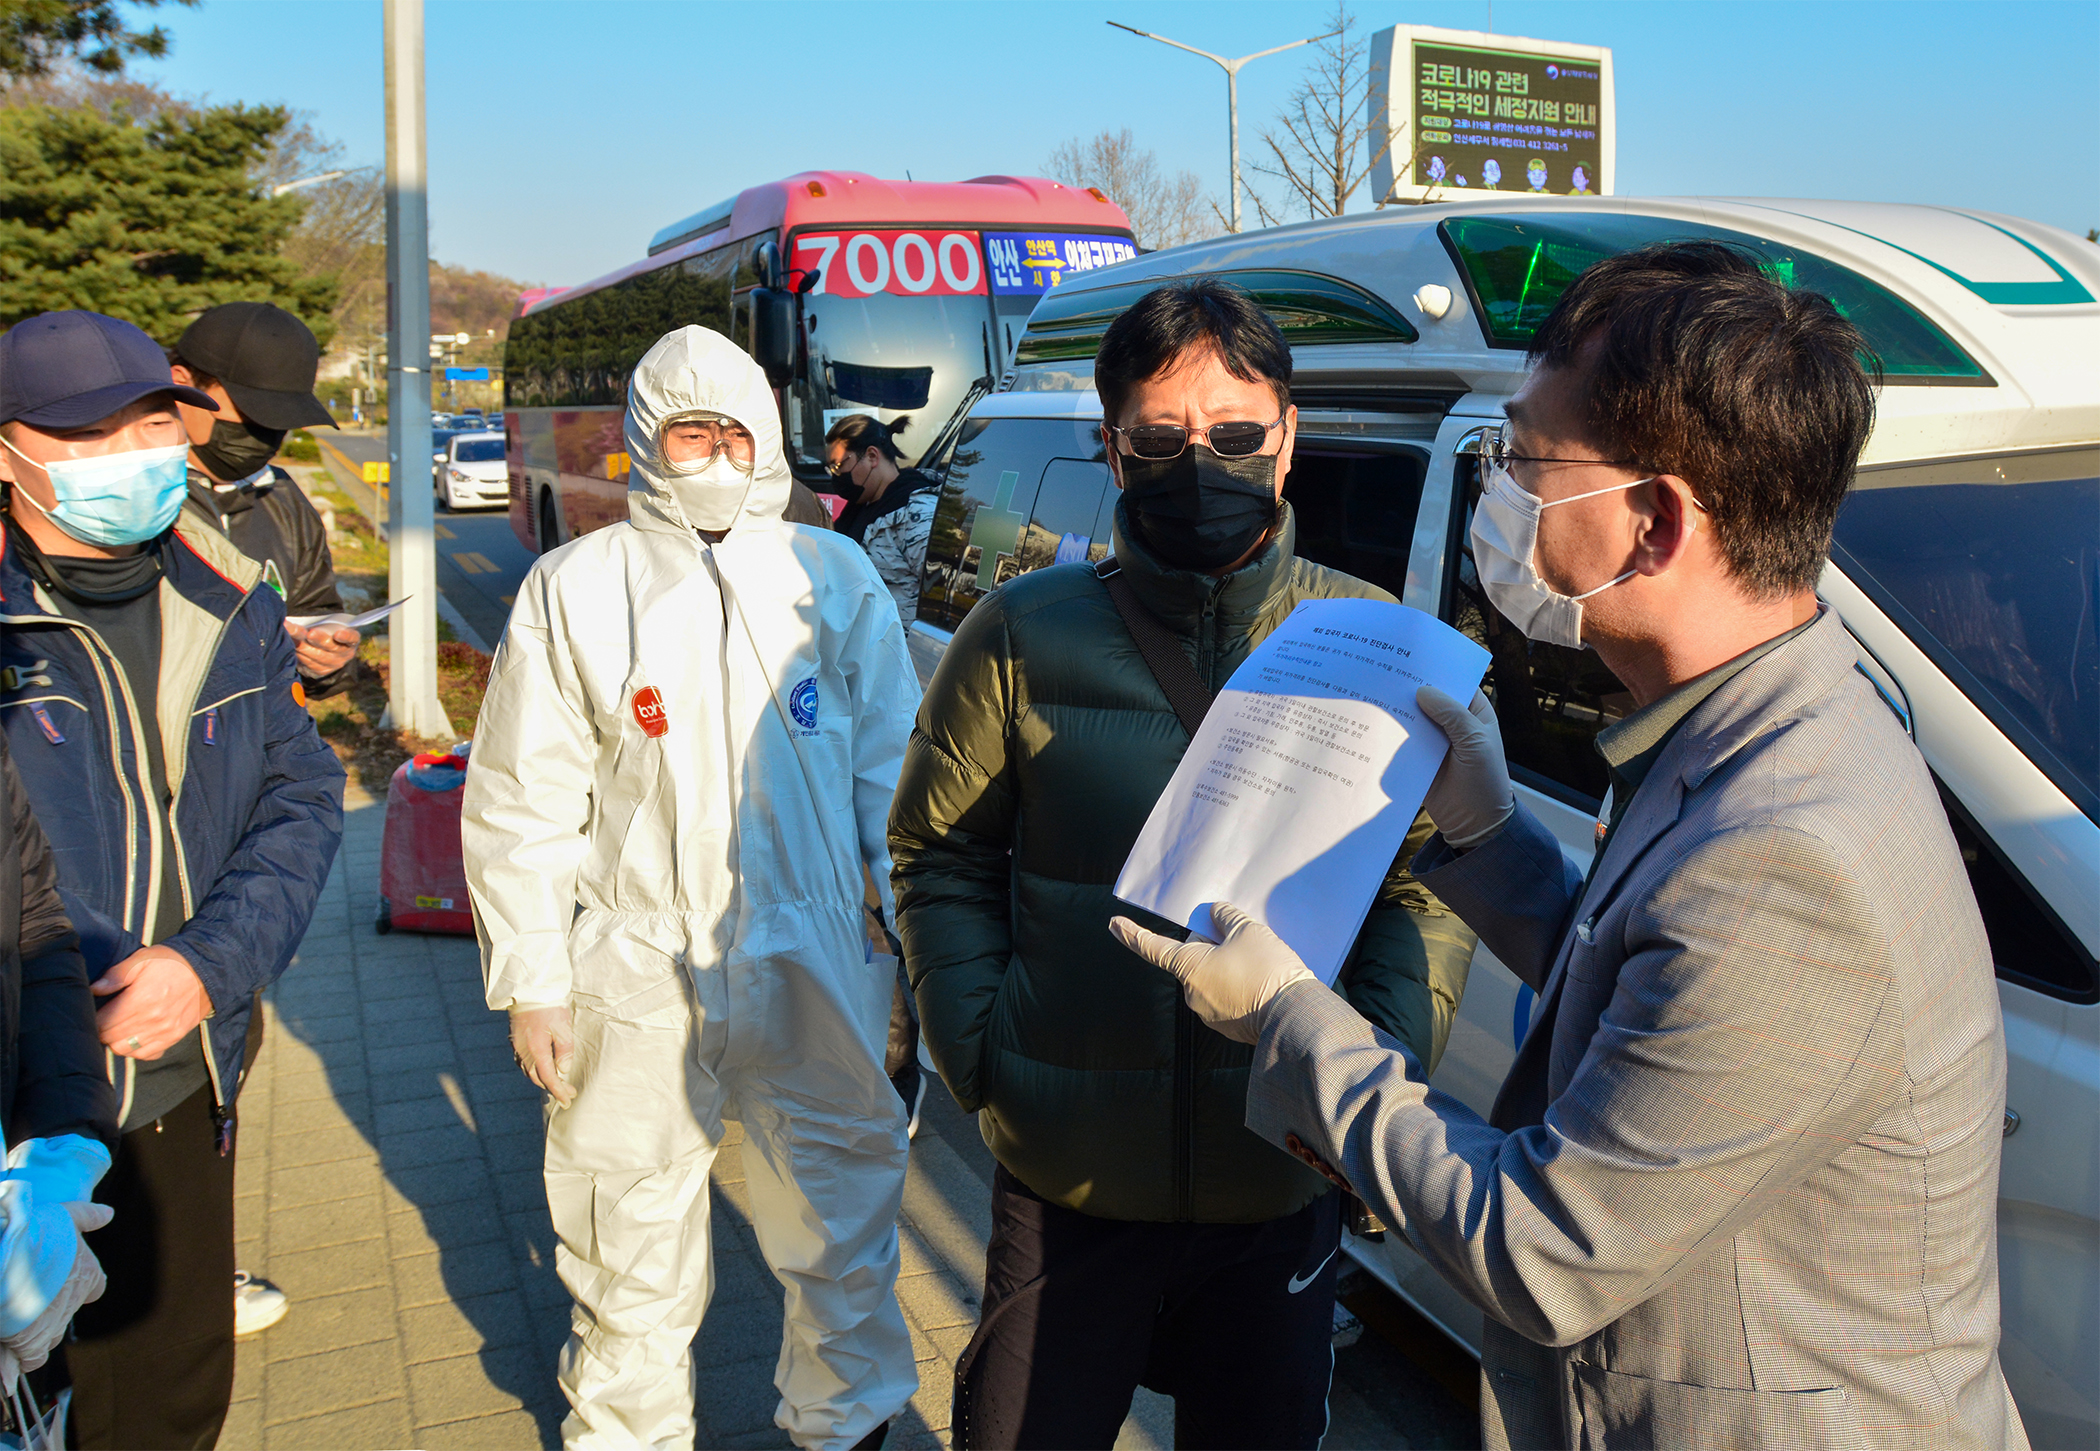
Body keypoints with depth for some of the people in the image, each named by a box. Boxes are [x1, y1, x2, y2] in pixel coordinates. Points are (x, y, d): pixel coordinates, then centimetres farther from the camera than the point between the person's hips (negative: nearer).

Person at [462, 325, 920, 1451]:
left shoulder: (832, 576, 4)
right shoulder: (572, 588, 1)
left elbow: (892, 769, 7)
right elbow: (519, 805, 1)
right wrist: (530, 982, -2)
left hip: (813, 965, 1)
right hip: (634, 975, -1)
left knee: (841, 1216, 13)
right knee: (636, 1244, 13)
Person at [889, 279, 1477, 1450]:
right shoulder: (1025, 636, -4)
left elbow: (1434, 879, 1)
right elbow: (939, 856, 4)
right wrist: (980, 1047, -6)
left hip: (1286, 1187, 1)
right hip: (1067, 1186, 0)